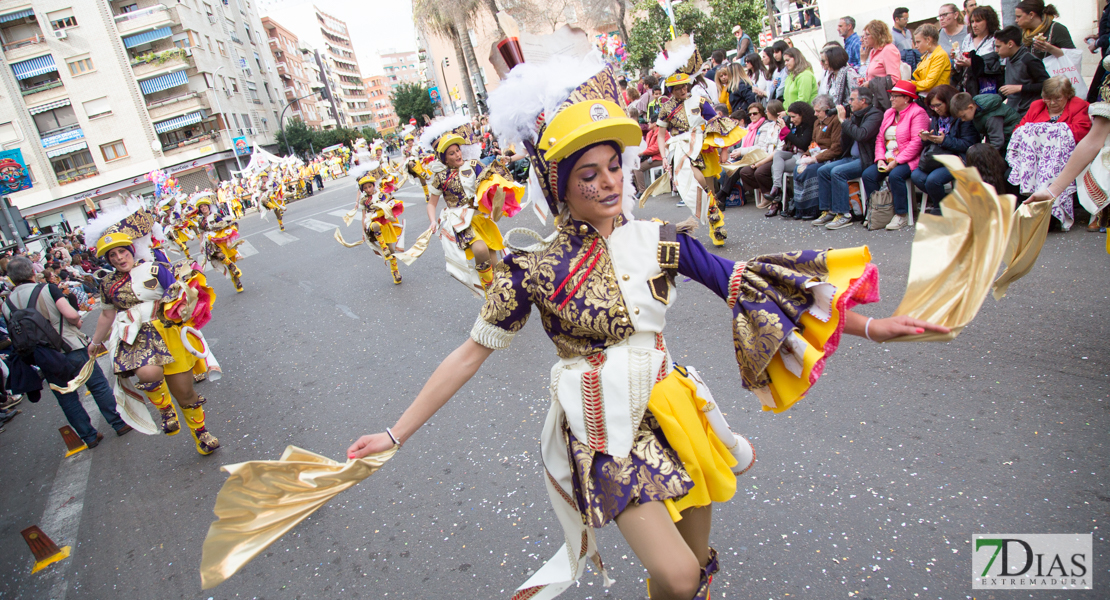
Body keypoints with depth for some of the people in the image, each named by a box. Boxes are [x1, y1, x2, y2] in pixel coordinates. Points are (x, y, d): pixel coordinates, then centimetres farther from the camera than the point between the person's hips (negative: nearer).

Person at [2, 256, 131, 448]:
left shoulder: (6, 304, 2)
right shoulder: (47, 289, -10)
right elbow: (70, 314, -19)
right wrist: (78, 323, 1)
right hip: (73, 349, -3)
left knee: (67, 400, 14)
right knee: (99, 387, 10)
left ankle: (89, 436, 22)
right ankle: (119, 424, 15)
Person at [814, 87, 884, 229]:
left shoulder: (875, 114, -9)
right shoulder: (855, 115, 14)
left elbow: (861, 135, -27)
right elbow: (844, 145, 14)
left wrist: (844, 120, -16)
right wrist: (844, 122, 3)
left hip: (866, 159, -8)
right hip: (852, 157, 8)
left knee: (837, 172, -27)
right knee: (823, 170, -6)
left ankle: (843, 214, -21)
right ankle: (828, 211, -3)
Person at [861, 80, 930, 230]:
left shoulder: (917, 113, -5)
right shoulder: (889, 113, 19)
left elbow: (917, 142, -15)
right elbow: (880, 138, 13)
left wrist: (896, 161, -20)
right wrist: (880, 159, -4)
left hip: (908, 160, -7)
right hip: (888, 159, 7)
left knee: (895, 175, -34)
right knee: (868, 174, -17)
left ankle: (901, 216, -23)